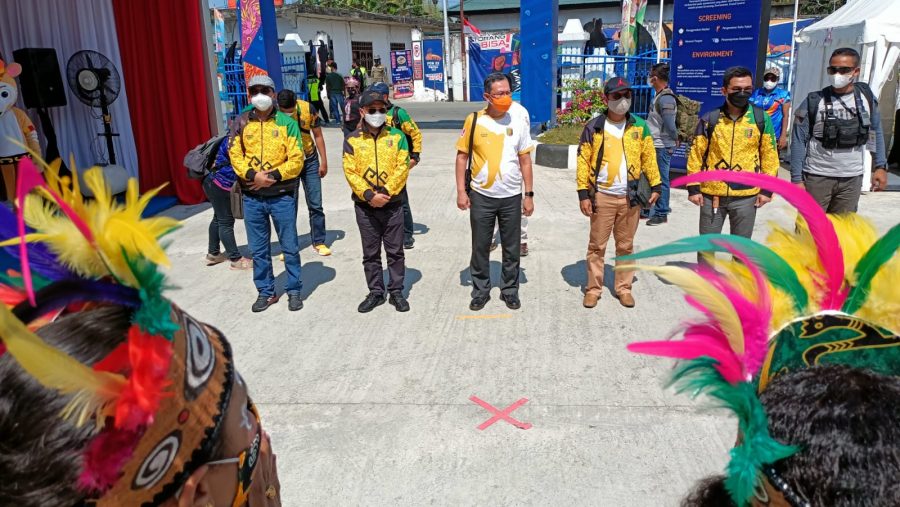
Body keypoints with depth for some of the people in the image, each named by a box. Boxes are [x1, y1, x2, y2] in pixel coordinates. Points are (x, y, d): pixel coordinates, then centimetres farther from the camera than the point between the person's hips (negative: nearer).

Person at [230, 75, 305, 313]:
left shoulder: (287, 123, -3)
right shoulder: (241, 123, 5)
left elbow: (296, 160, -7)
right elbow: (235, 155, 2)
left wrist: (273, 176, -16)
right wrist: (253, 175, -14)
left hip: (282, 195, -2)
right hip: (252, 197, 3)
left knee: (290, 246, 6)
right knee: (258, 249, 11)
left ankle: (294, 291, 20)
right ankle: (266, 292, 25)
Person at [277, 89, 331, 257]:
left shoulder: (308, 108, -15)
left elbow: (318, 135, -2)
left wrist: (324, 162, -1)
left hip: (309, 161, 1)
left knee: (315, 205, 3)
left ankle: (319, 242, 15)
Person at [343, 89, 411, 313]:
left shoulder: (397, 137, 1)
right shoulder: (352, 140, 1)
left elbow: (402, 168, -6)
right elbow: (350, 172, -5)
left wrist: (385, 193, -16)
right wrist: (369, 195, -17)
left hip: (393, 204, 0)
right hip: (365, 206, 1)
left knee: (395, 251, 7)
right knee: (370, 252, 10)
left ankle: (396, 291, 19)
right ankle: (375, 292, 22)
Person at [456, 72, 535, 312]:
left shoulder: (518, 120, -2)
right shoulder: (474, 120, -6)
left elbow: (525, 160, 2)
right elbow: (462, 156, 1)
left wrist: (529, 195, 1)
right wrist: (461, 191, -5)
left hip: (512, 196, 1)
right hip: (481, 196, -1)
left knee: (512, 248, 10)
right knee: (480, 247, 9)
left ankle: (510, 290, 27)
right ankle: (481, 290, 26)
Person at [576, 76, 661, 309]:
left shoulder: (640, 126, 5)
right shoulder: (593, 127, -3)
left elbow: (649, 157, 9)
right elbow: (583, 161, -3)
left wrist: (655, 185, 2)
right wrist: (583, 194, -7)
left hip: (630, 197, 2)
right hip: (602, 196, -2)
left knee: (625, 246, 11)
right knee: (597, 246, 5)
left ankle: (624, 288, 22)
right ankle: (593, 289, 15)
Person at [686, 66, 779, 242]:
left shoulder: (762, 119, 0)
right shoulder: (709, 119, -2)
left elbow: (769, 155, 4)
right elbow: (696, 154, 1)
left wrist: (767, 189, 1)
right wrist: (693, 187, -2)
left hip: (746, 196, 0)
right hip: (711, 194, 0)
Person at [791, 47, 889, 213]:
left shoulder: (866, 97, 3)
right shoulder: (813, 102, -8)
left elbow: (875, 133, 13)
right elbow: (799, 142, -7)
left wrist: (880, 166, 7)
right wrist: (797, 179, -10)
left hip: (852, 179, 3)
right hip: (817, 177, -3)